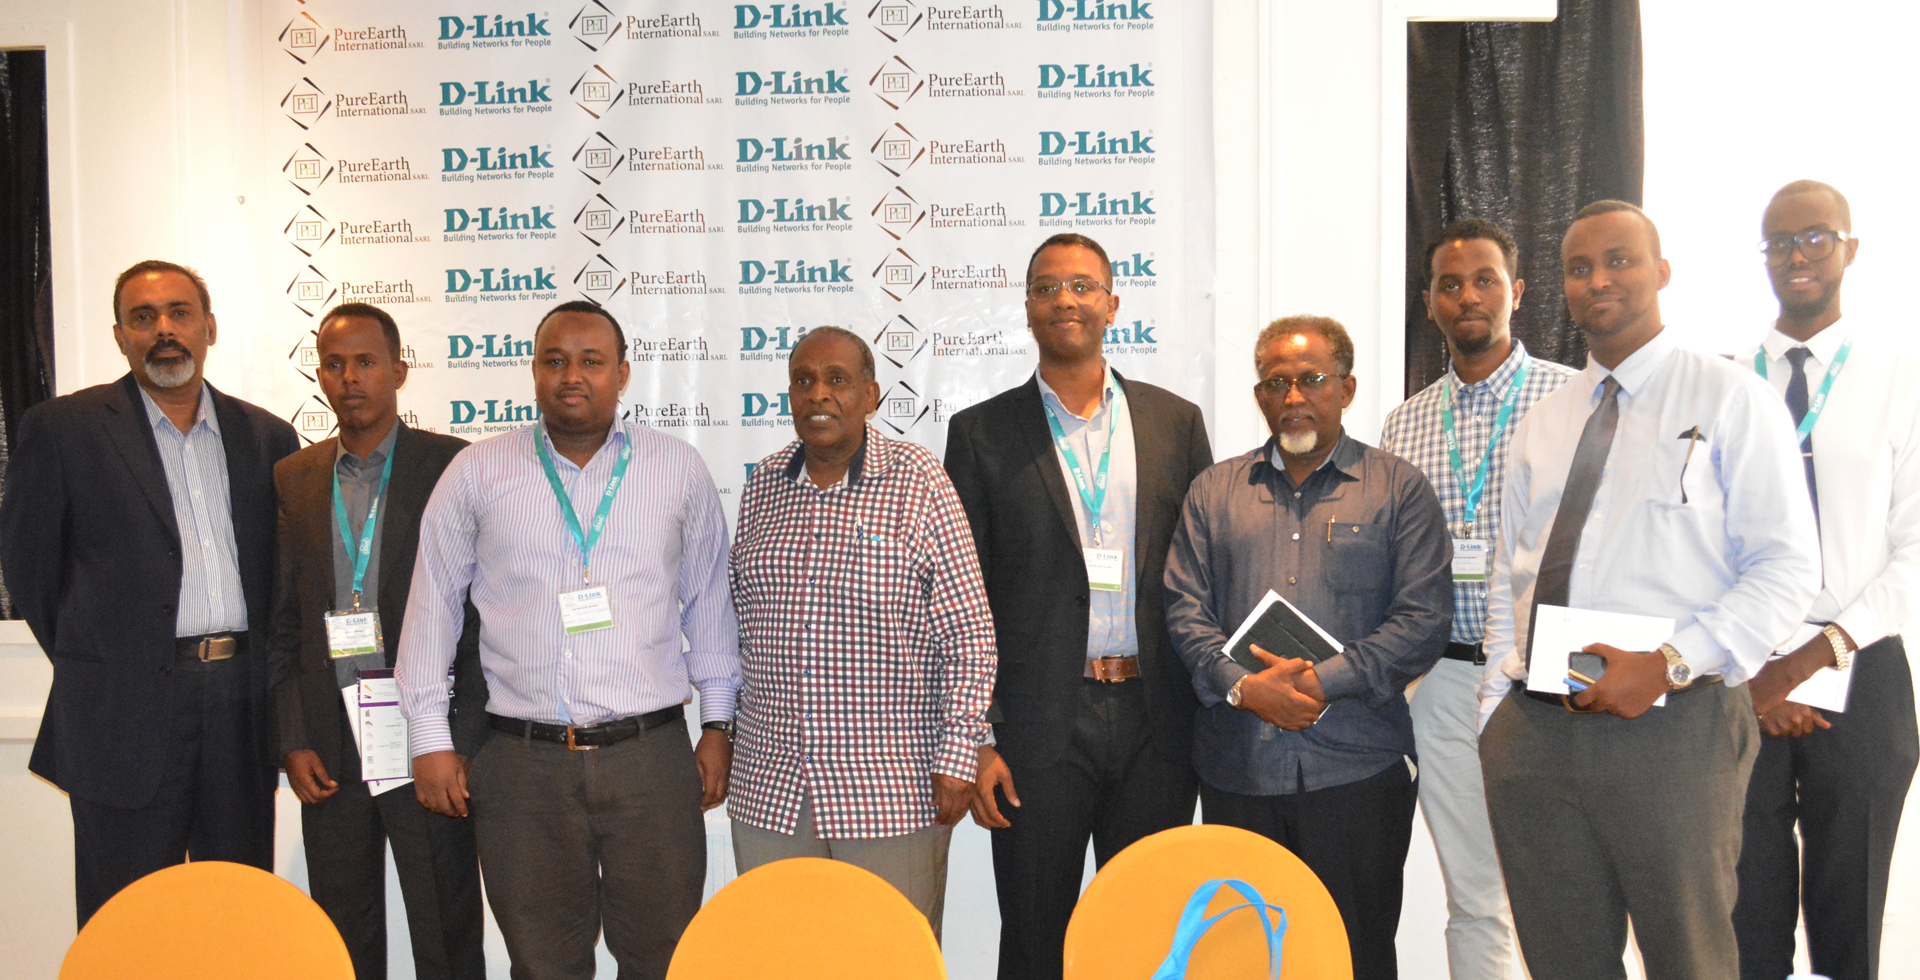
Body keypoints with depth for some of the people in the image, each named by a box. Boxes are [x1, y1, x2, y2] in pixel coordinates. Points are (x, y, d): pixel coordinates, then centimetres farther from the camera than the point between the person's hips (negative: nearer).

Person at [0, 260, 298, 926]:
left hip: (242, 705, 3)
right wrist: (85, 663, 5)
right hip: (125, 714, -3)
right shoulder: (61, 428, 1)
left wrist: (256, 664, 8)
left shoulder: (266, 436, 10)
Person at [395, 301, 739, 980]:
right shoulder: (477, 472, 5)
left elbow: (708, 600, 12)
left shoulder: (679, 470, 6)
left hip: (651, 754, 0)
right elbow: (432, 604, 9)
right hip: (522, 764, 0)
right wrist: (429, 739, 6)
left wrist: (718, 726, 9)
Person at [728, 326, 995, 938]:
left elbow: (968, 633, -7)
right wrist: (722, 729, 15)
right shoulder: (763, 486, 8)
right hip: (769, 788, 4)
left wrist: (957, 755, -11)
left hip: (890, 792, -4)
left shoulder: (918, 484, -6)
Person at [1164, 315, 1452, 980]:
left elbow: (1425, 619, -4)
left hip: (1356, 770, -2)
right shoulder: (1213, 491, 13)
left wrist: (1323, 682, -13)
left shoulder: (1399, 489, 5)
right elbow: (1185, 607, 5)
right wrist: (1243, 686, -12)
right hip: (1236, 769, 2)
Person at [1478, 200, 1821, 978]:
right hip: (1531, 732, 4)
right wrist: (1495, 711, 9)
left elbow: (1786, 569, -6)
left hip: (1673, 730, -4)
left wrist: (1670, 663, -17)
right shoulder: (1539, 427, 16)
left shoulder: (1730, 400, 1)